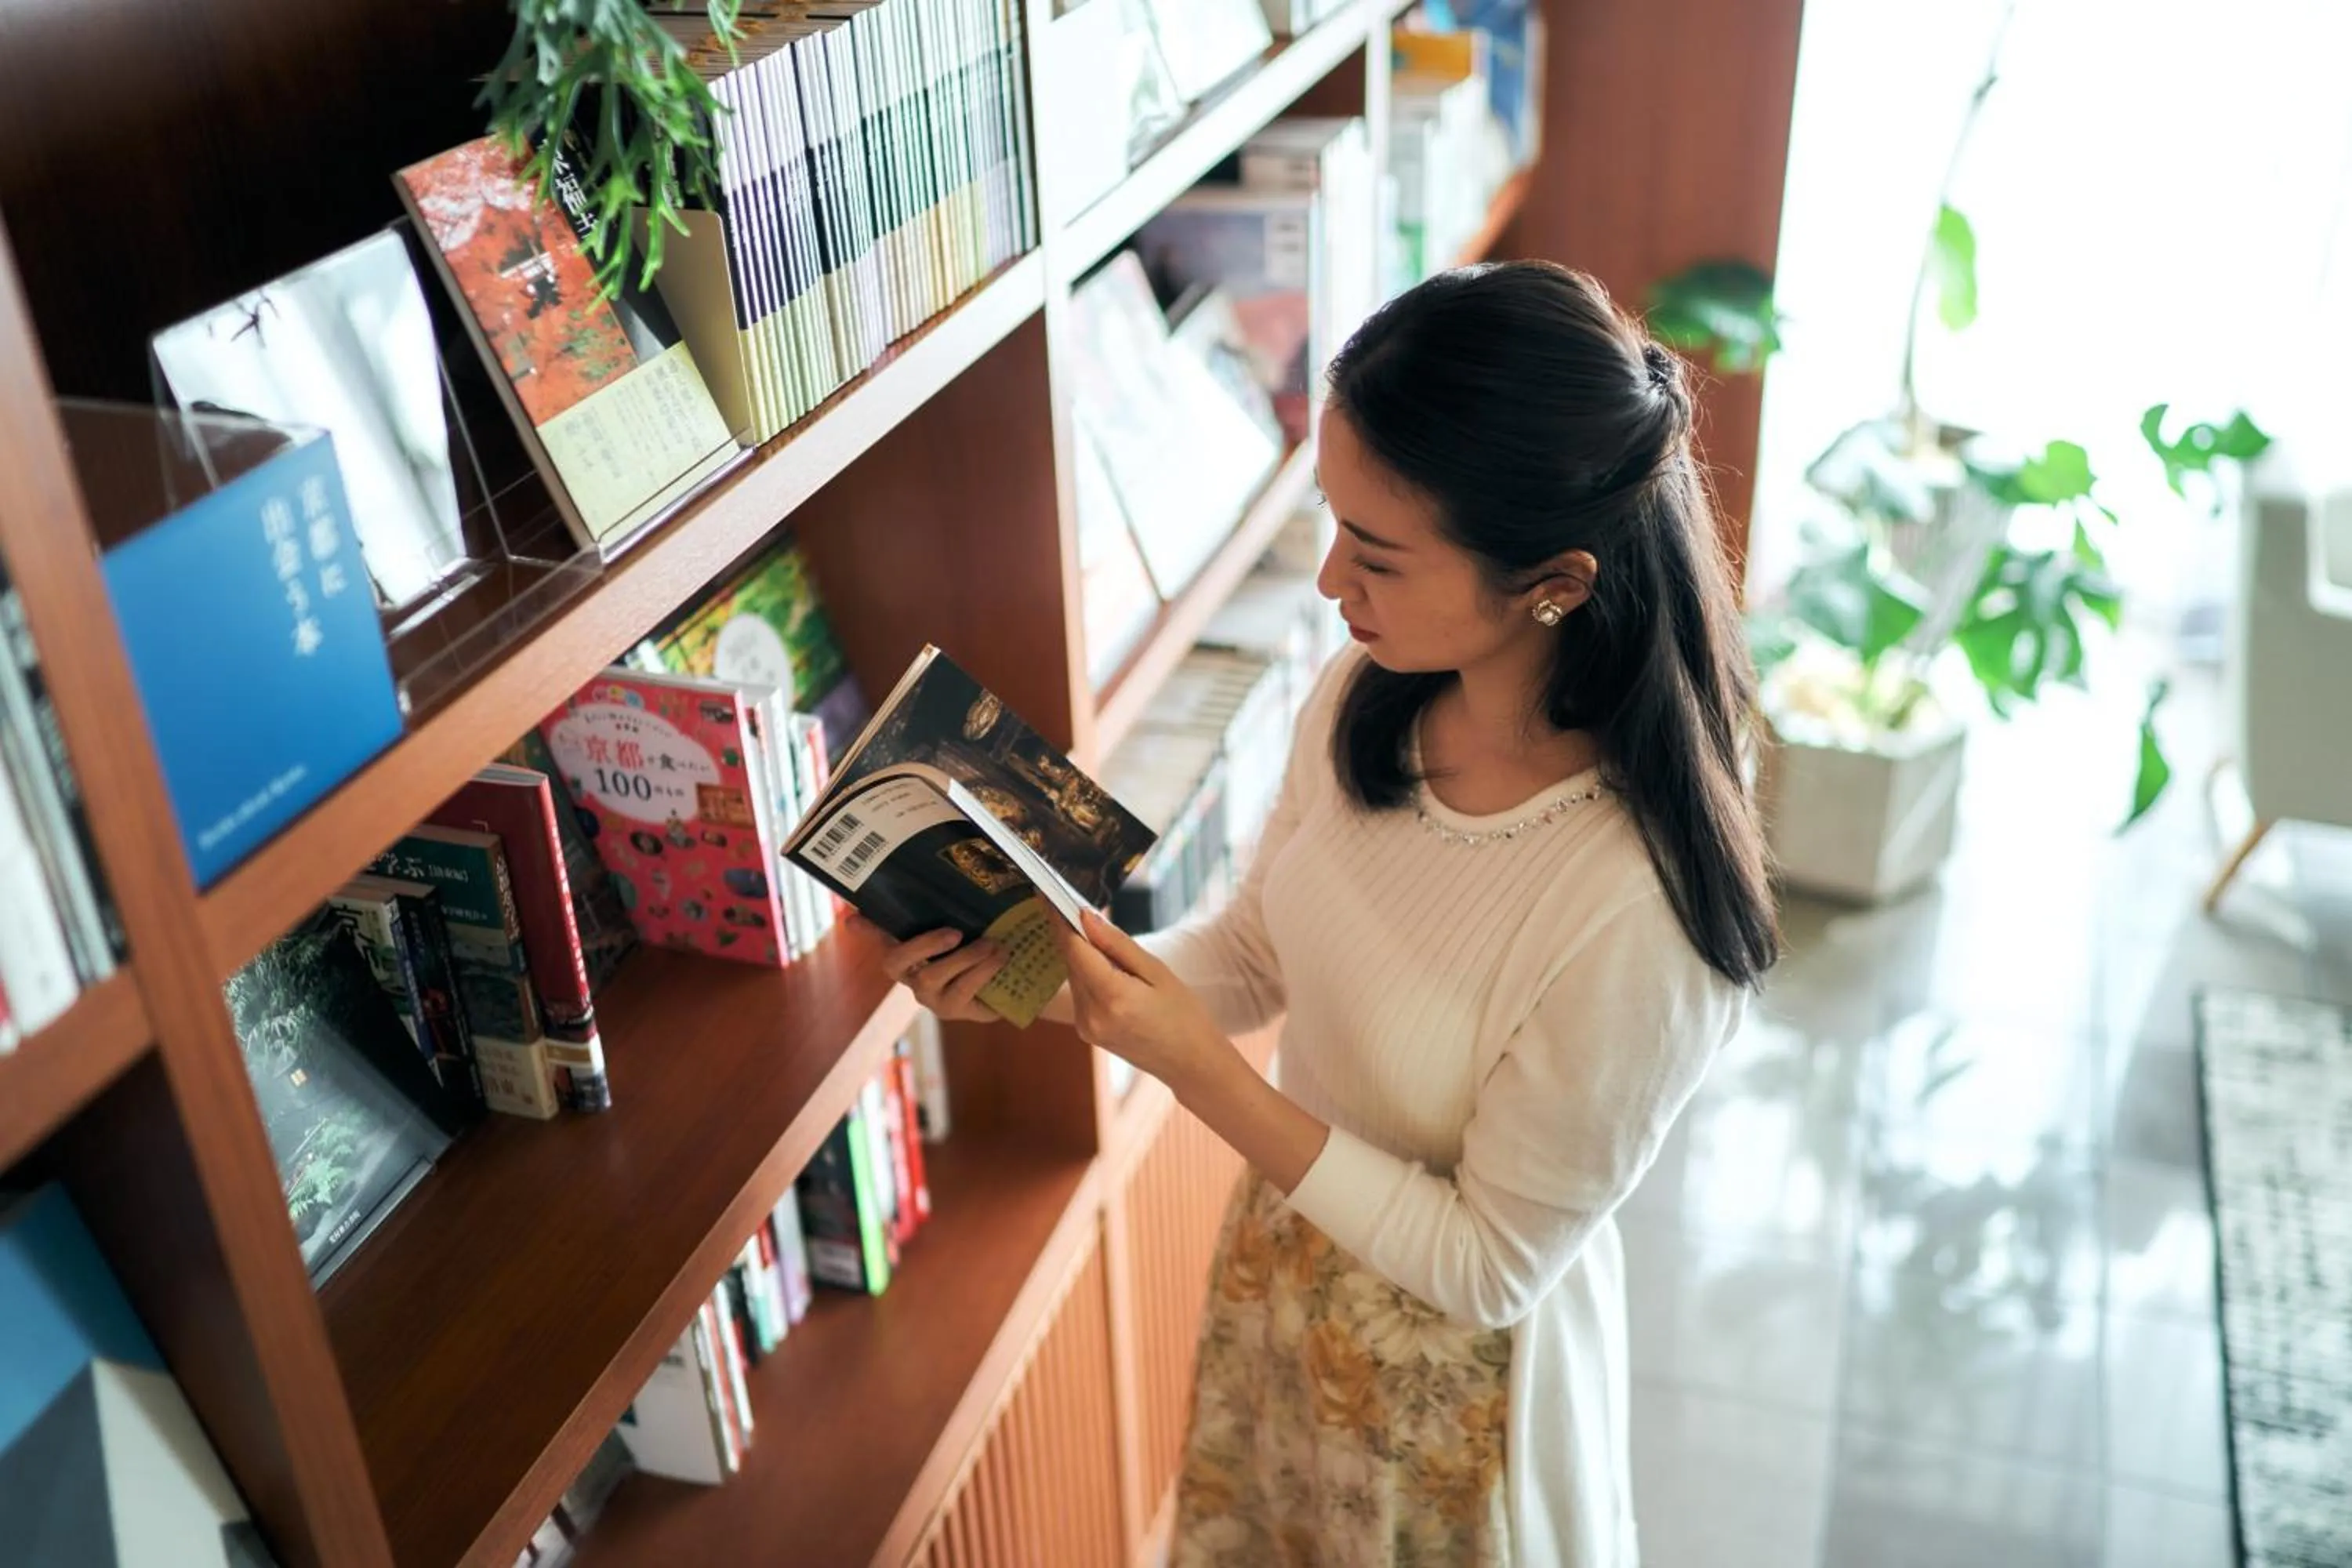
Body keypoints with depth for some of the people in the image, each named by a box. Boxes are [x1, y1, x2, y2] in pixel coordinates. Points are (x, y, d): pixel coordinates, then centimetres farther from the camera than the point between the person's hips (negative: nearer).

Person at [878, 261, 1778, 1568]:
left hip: (1456, 1356, -5)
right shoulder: (1367, 698, -17)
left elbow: (1490, 1262, -24)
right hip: (1287, 1255, 6)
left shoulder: (1634, 917, -36)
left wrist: (1203, 1072, -30)